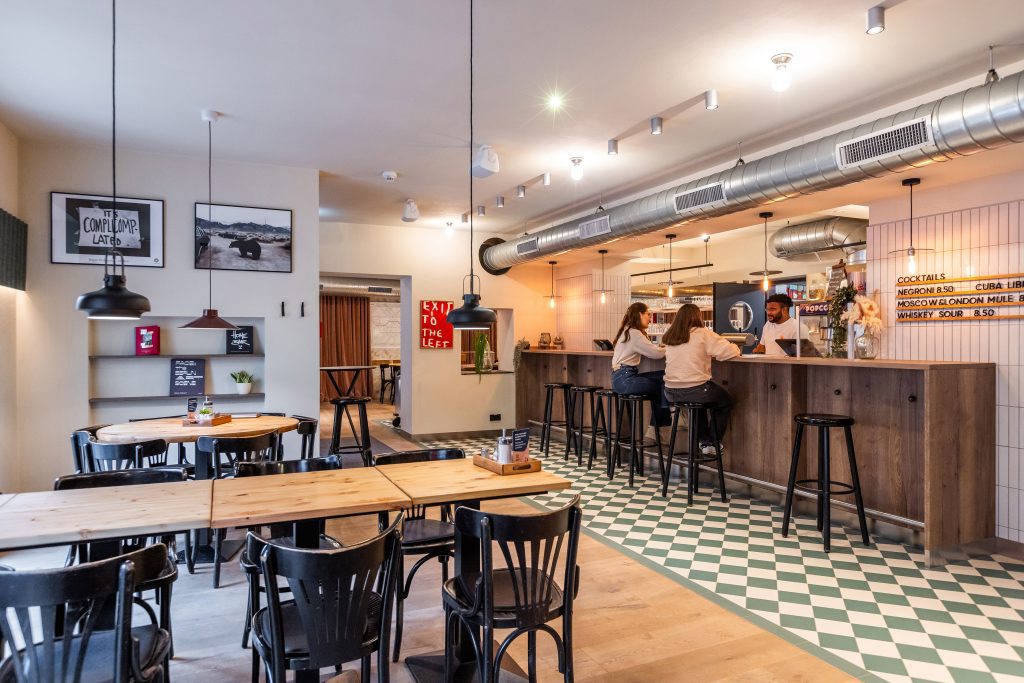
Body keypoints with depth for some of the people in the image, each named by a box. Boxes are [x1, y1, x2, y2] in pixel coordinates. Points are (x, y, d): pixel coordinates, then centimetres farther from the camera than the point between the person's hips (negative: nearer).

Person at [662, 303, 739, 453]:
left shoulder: (670, 337, 8)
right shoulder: (702, 334, -9)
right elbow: (732, 351, -9)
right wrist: (734, 347, 12)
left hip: (671, 393, 6)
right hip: (695, 390, -6)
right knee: (726, 402, 24)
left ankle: (703, 440, 39)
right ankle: (712, 443, 26)